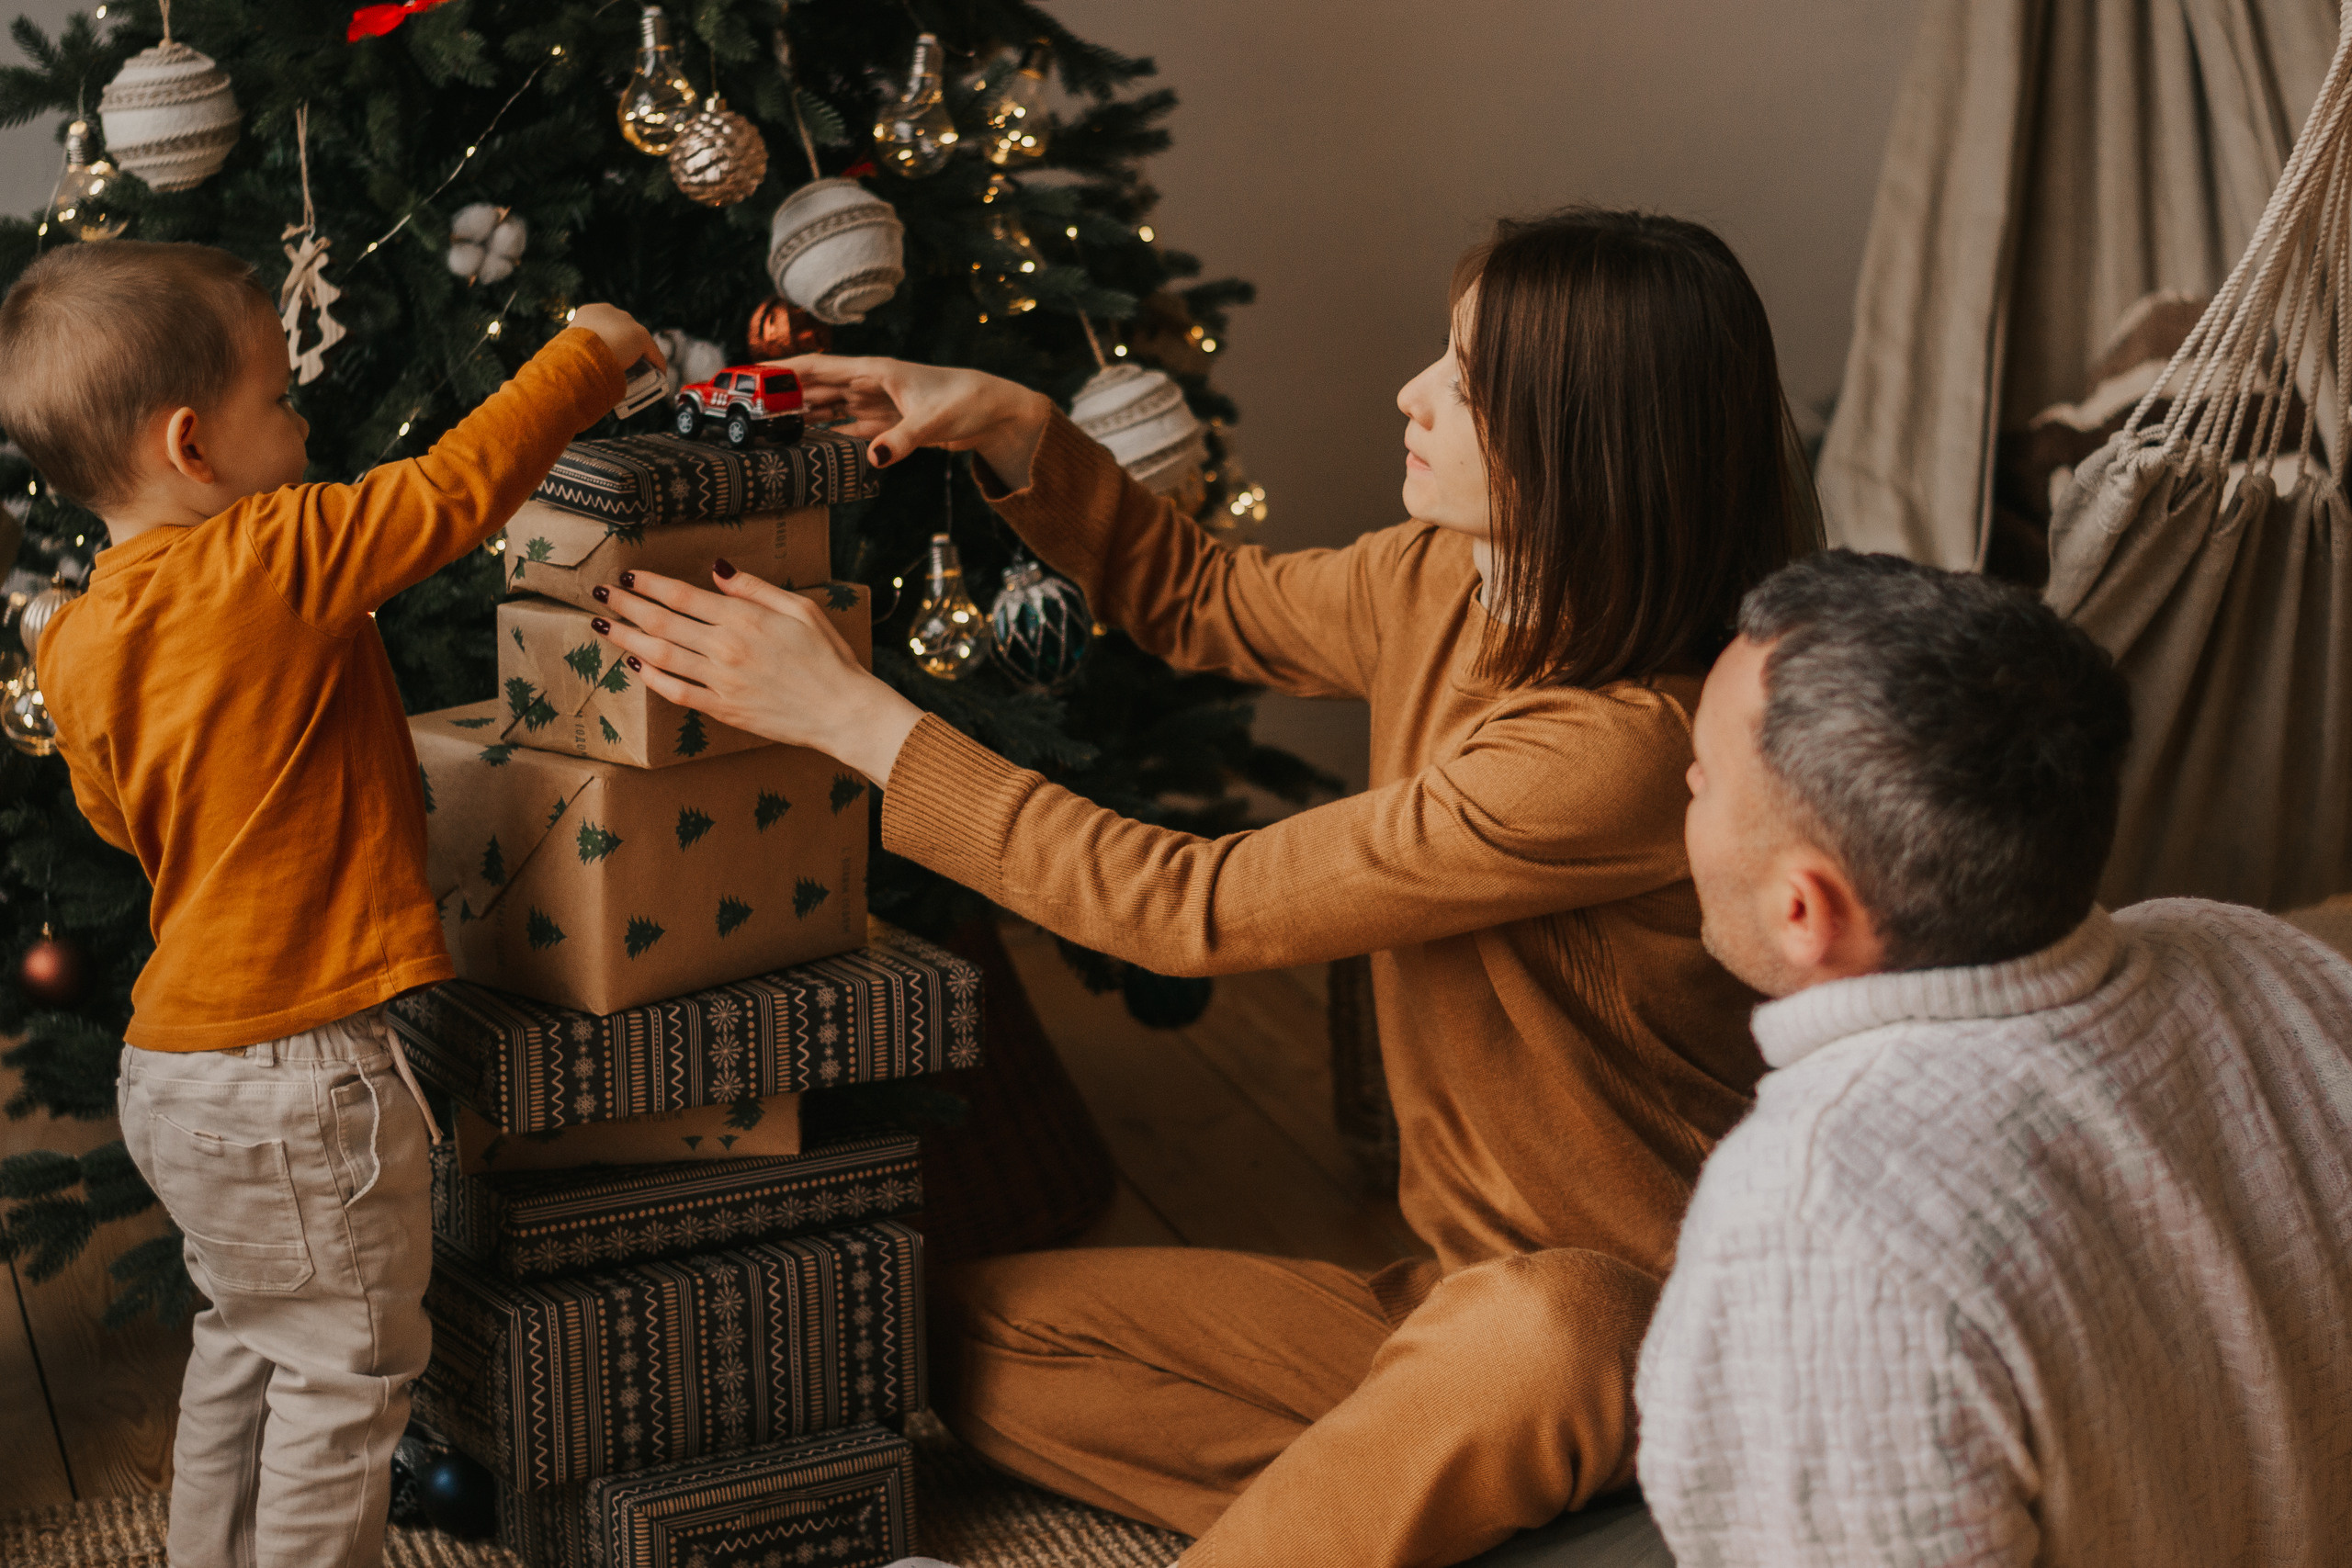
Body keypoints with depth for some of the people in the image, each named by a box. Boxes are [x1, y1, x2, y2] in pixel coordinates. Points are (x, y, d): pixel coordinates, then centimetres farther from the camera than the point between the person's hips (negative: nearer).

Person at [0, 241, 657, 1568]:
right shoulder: (272, 563, -21)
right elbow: (459, 486, -16)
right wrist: (592, 357, -3)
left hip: (177, 1071, 8)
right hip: (299, 1083, -8)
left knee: (247, 1344, 24)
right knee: (347, 1364, 6)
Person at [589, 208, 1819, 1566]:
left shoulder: (1626, 748, -29)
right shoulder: (1446, 586, -2)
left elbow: (1197, 911, -24)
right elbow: (1207, 604, 21)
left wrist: (854, 715, -18)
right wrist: (1009, 429, 5)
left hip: (1626, 1317, -8)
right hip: (1457, 1294, 8)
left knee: (1530, 1334, -42)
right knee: (990, 1335, 0)